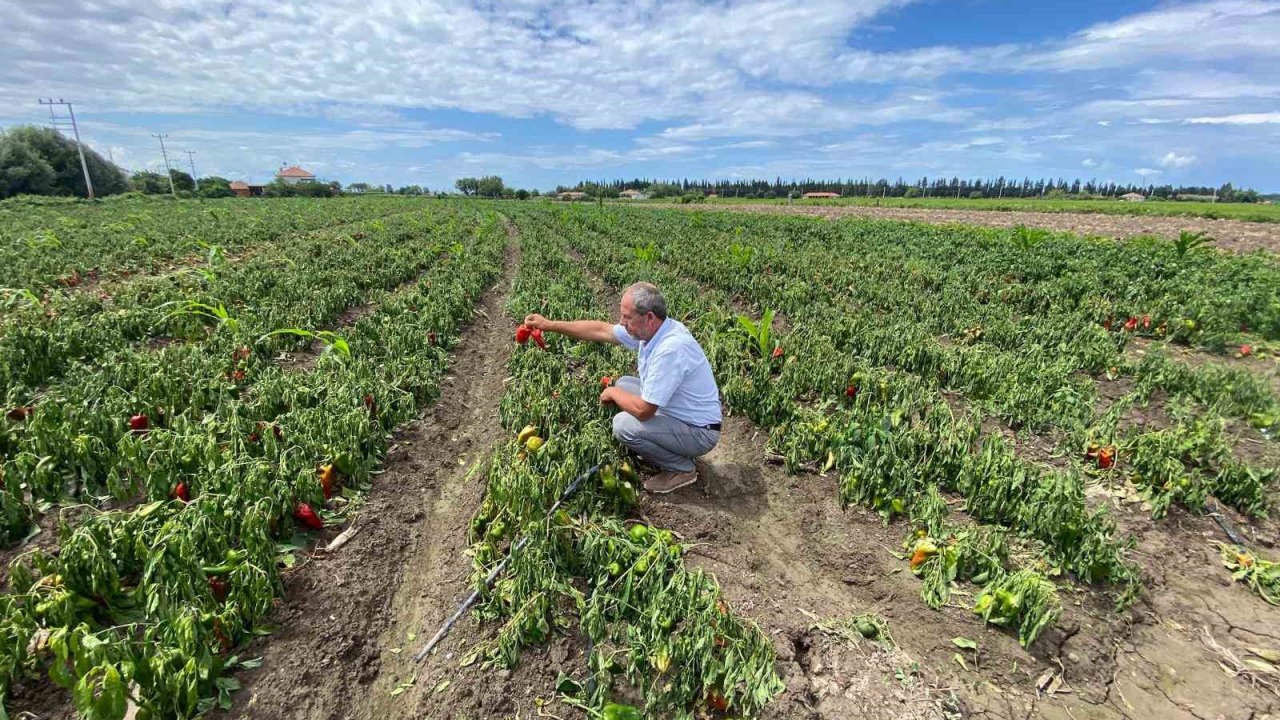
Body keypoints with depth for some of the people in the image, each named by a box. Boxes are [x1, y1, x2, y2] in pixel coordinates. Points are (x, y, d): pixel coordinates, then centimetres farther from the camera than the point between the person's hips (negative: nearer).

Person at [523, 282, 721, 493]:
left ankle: (682, 468, 0)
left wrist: (613, 393, -10)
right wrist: (549, 325, 6)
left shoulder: (671, 349, -33)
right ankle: (659, 450, 17)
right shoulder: (650, 329, -5)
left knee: (624, 425, -22)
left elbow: (642, 410, -31)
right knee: (624, 384, 11)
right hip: (676, 412, 9)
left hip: (699, 432, -9)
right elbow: (601, 330, 5)